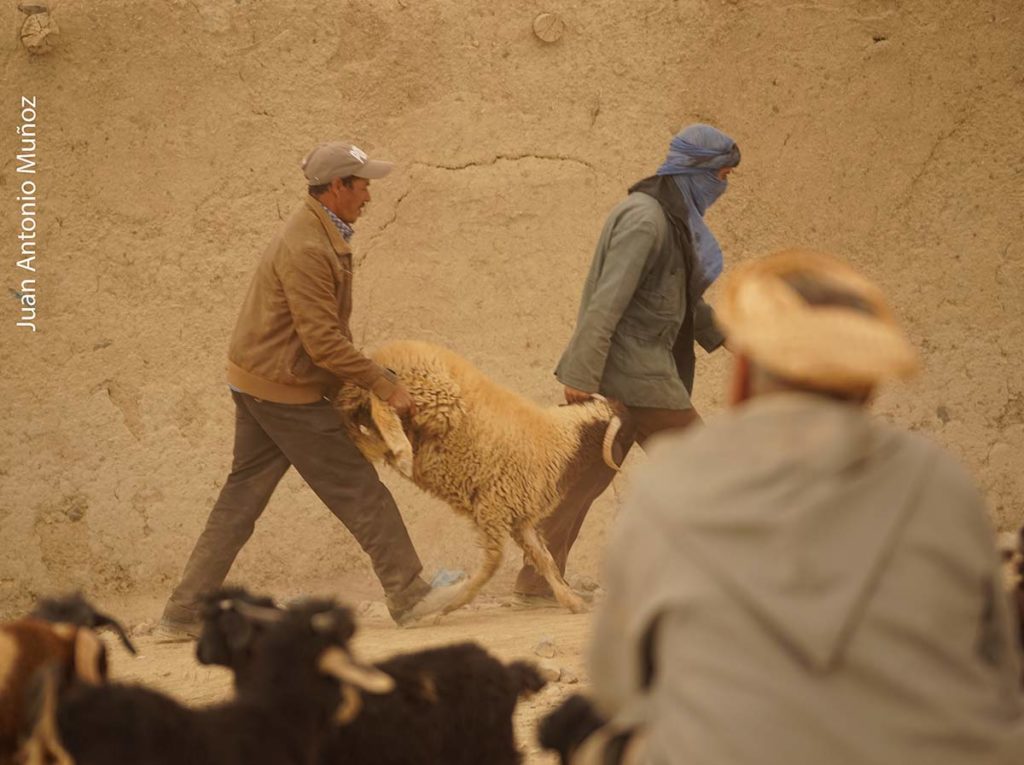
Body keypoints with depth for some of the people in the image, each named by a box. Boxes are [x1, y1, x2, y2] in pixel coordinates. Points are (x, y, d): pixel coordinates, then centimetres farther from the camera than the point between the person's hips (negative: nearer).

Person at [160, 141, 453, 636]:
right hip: (285, 390, -10)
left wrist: (367, 379, 12)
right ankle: (408, 595, 7)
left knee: (240, 499, 10)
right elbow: (324, 343, -23)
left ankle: (185, 611, 11)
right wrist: (384, 386, -17)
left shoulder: (320, 234, 12)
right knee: (359, 491, -1)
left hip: (256, 381, 10)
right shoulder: (307, 250, -22)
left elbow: (328, 330, 17)